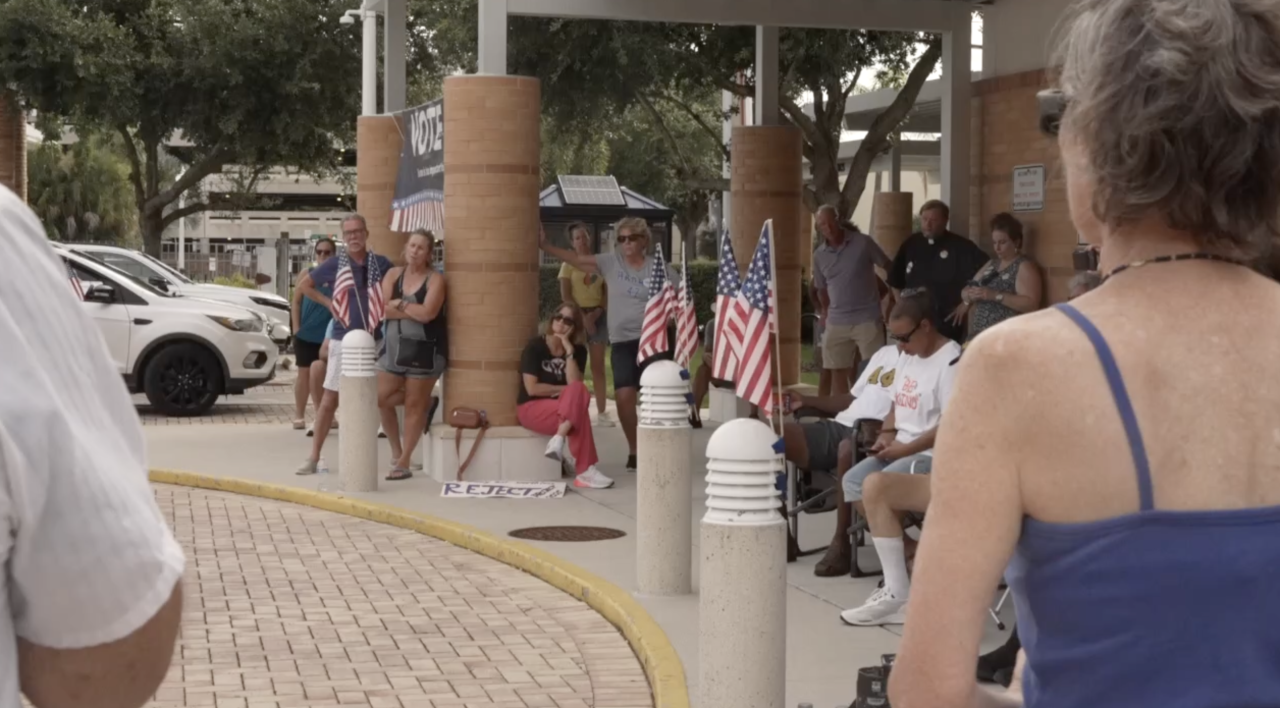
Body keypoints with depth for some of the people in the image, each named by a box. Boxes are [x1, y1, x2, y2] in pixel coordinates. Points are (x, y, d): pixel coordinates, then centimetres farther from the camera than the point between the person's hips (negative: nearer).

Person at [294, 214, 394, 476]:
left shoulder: (382, 264, 1)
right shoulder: (335, 265, 0)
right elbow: (303, 285, 12)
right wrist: (328, 302, 2)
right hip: (343, 341, -1)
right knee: (329, 401, -1)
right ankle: (313, 457, 3)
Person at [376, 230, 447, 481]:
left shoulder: (435, 278, -6)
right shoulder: (393, 274, 7)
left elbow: (427, 313, -20)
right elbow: (381, 309, -6)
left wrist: (399, 304, -8)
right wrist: (413, 311, -13)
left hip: (424, 349, -4)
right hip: (393, 346, 5)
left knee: (414, 405, 2)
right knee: (380, 398, 0)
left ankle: (403, 462, 9)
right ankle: (396, 450, 20)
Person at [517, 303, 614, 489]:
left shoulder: (578, 350, 3)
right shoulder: (535, 347, -8)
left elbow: (575, 383, -13)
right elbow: (532, 388, -14)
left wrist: (569, 352, -18)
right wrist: (564, 390, -10)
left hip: (565, 410, 4)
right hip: (531, 408, -4)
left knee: (580, 393, -32)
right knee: (579, 410, -33)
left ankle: (559, 439, -39)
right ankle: (585, 472, -39)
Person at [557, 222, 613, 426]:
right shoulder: (569, 264, 0)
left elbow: (607, 292, 8)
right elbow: (565, 295, -6)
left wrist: (598, 312, -8)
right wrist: (583, 316, -14)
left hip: (598, 315, 3)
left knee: (598, 365, 1)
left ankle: (601, 413, 1)